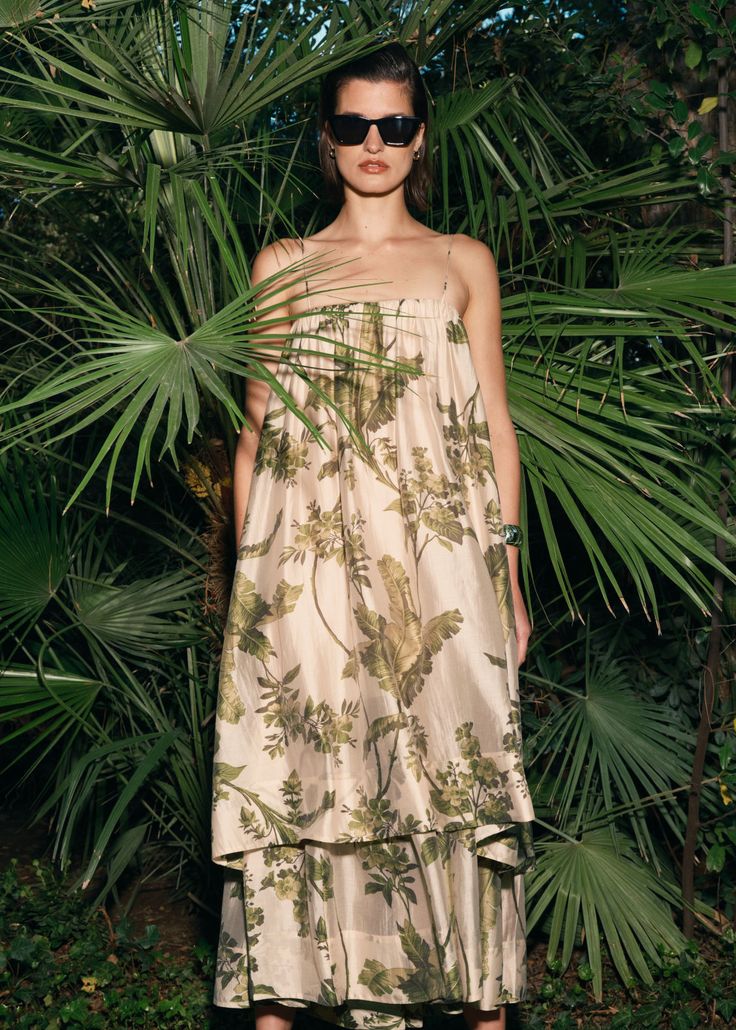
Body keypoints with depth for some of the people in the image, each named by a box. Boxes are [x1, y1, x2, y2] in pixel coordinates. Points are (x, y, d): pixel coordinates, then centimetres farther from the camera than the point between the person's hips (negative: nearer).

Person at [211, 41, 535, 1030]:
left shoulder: (463, 263, 14)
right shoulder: (282, 265, 15)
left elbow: (493, 425, 11)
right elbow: (257, 430, 13)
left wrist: (509, 568, 4)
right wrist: (246, 571, 6)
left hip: (435, 554, 0)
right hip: (309, 557, 0)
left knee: (453, 767, -4)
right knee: (301, 773, -4)